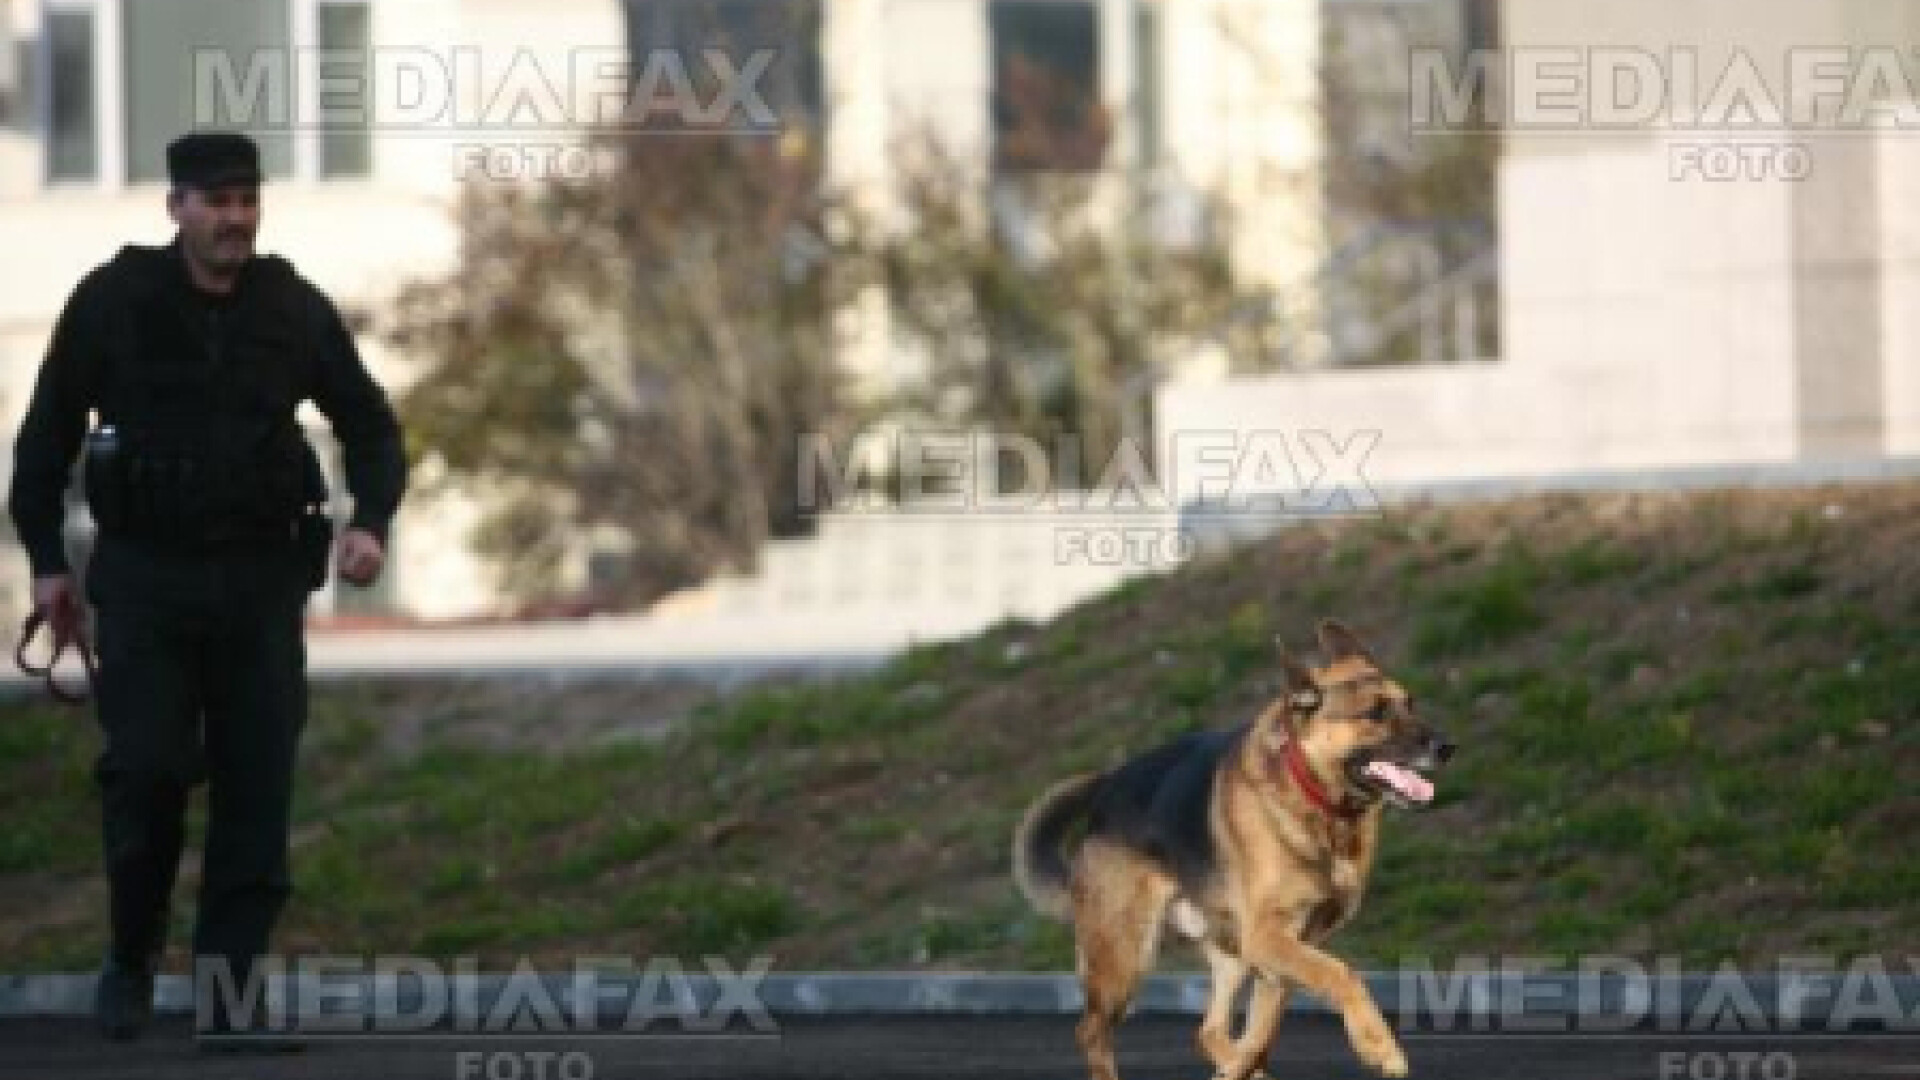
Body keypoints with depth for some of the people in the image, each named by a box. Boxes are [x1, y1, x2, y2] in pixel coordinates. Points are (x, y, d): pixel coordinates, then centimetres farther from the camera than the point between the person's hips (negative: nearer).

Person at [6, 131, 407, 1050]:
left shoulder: (295, 310, 1)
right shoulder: (113, 302, -4)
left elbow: (368, 424, 10)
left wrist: (370, 521, -8)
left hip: (261, 577, 2)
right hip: (143, 576, -2)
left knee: (257, 789, -3)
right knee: (149, 768, -13)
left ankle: (227, 1002, 1)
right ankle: (132, 954, 11)